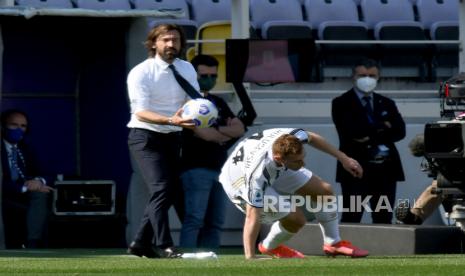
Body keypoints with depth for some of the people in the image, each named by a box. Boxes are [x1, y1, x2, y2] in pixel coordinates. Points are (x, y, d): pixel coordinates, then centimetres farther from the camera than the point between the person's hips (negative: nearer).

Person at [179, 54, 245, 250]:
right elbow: (203, 133, -14)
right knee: (194, 220, -15)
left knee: (215, 222, 5)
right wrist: (227, 133, 3)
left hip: (219, 169, 8)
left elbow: (239, 129, 11)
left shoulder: (218, 103, 21)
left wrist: (217, 129, -7)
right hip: (196, 168, -8)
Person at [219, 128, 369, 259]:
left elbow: (312, 137, -5)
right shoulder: (257, 174, -47)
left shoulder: (292, 137, -31)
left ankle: (333, 244, 24)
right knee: (295, 218, -21)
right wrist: (250, 258, -45)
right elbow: (252, 217, -43)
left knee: (325, 191, 2)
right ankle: (270, 247, 10)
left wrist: (343, 158, 1)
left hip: (276, 171, 7)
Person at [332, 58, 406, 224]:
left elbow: (399, 131, 1)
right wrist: (382, 126, -7)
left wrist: (371, 137, -13)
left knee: (383, 220, 5)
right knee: (351, 219, -6)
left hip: (386, 169, 4)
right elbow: (350, 131, -14)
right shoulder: (342, 104, 2)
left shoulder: (387, 104, 16)